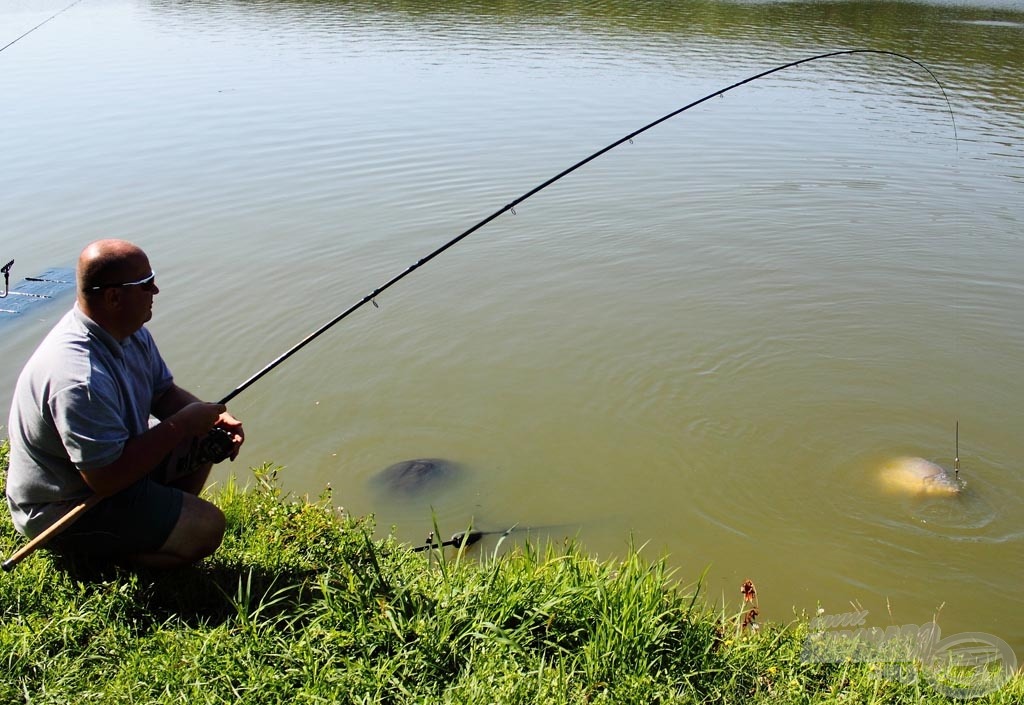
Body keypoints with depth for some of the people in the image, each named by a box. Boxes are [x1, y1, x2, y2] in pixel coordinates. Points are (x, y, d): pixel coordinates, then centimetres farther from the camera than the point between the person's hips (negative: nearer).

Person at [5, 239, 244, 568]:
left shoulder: (129, 331, -6)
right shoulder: (80, 378, -35)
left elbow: (164, 393, 8)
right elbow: (107, 479, -32)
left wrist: (211, 417, -12)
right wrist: (181, 424, -24)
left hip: (110, 458, 9)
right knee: (206, 528, -18)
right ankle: (93, 553, -2)